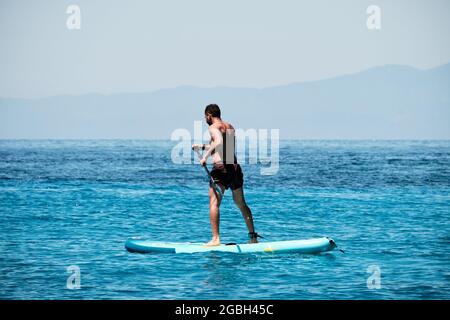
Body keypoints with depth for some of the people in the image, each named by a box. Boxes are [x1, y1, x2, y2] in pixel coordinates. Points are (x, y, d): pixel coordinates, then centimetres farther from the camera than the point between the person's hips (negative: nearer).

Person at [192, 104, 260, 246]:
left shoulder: (213, 127, -5)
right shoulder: (230, 127, 20)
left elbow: (218, 142, -25)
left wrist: (205, 156, -19)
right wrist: (202, 146, 39)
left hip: (221, 169, -8)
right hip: (235, 168, 8)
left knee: (214, 203, -6)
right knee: (241, 204, 17)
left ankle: (216, 238, -14)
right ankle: (253, 236, 19)